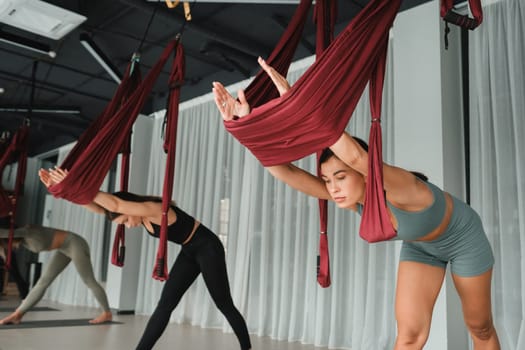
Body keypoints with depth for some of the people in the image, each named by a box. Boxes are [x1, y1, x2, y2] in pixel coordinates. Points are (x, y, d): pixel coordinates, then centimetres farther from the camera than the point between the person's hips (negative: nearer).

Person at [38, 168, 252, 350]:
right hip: (189, 253, 8)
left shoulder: (156, 210, -30)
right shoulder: (140, 214, -5)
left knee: (224, 305, 1)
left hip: (208, 248, -8)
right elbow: (99, 207, -12)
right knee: (165, 304, 0)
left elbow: (115, 204, -45)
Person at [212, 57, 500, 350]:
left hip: (463, 238, -4)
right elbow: (287, 172, -37)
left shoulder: (400, 190, -44)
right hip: (420, 245, 4)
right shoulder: (348, 195, -26)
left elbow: (357, 156, -66)